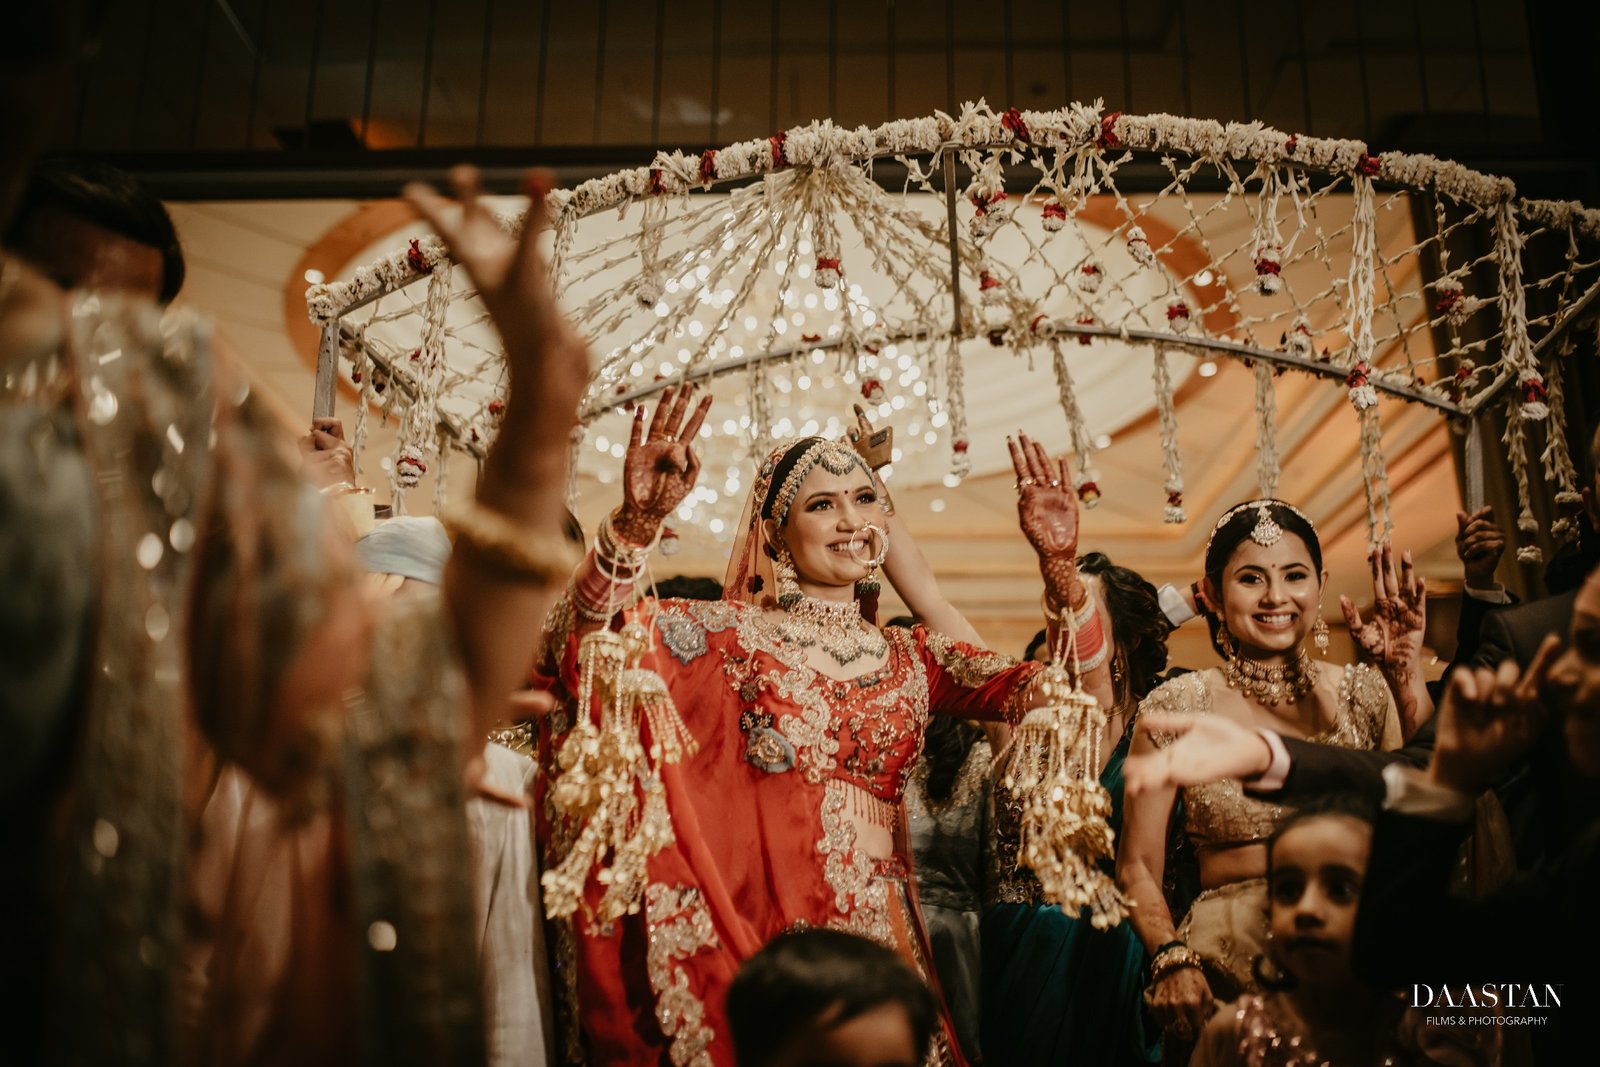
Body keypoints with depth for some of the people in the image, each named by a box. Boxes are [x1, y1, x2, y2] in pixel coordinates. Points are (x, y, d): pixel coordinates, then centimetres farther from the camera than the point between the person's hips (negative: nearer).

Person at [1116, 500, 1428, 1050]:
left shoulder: (1365, 693, 9)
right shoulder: (1176, 709, 1)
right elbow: (1139, 867, 1)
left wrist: (1408, 678, -7)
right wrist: (1172, 959, -17)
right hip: (1230, 953, -2)